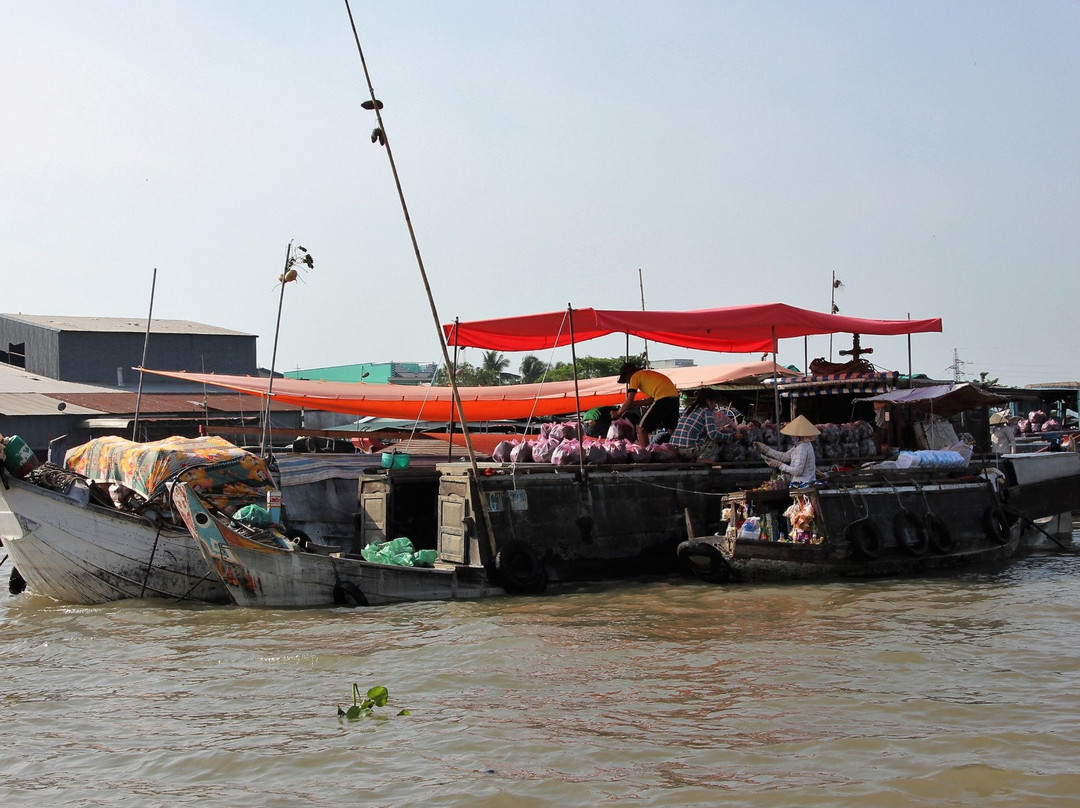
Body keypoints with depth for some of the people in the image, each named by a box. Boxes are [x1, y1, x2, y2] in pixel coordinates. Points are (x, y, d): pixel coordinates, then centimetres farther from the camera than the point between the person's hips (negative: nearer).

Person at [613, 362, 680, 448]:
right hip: (675, 396, 8)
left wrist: (618, 413, 15)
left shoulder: (635, 377, 5)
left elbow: (629, 402, 2)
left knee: (642, 428, 0)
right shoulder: (647, 374, 29)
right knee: (672, 431, 23)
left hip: (663, 398, -8)